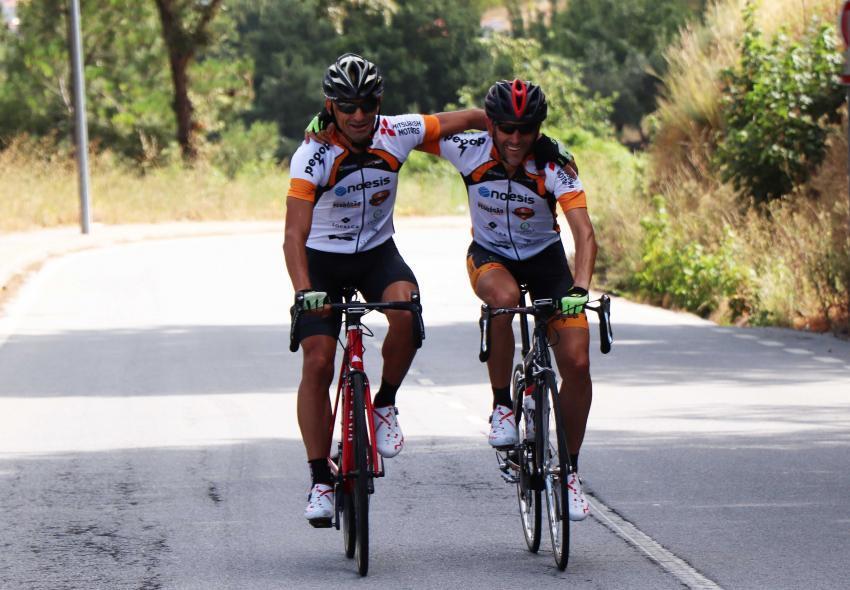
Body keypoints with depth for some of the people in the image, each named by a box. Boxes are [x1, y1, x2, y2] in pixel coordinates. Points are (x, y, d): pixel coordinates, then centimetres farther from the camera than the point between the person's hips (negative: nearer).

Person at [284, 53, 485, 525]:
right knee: (317, 364, -13)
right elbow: (295, 234, -33)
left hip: (377, 252, 2)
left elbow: (470, 119, -4)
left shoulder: (396, 135, -16)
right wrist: (303, 291, -46)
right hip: (322, 259, -2)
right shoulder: (313, 155, -25)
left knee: (406, 311, -30)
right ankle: (320, 480, -3)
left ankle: (385, 405, -5)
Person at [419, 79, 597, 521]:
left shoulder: (555, 162, -26)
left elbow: (584, 231, -34)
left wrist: (580, 289, -50)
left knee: (576, 363, -13)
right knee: (504, 299, -38)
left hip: (544, 256, 0)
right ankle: (502, 407, -18)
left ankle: (570, 468, 8)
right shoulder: (469, 150, -22)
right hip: (490, 256, 0)